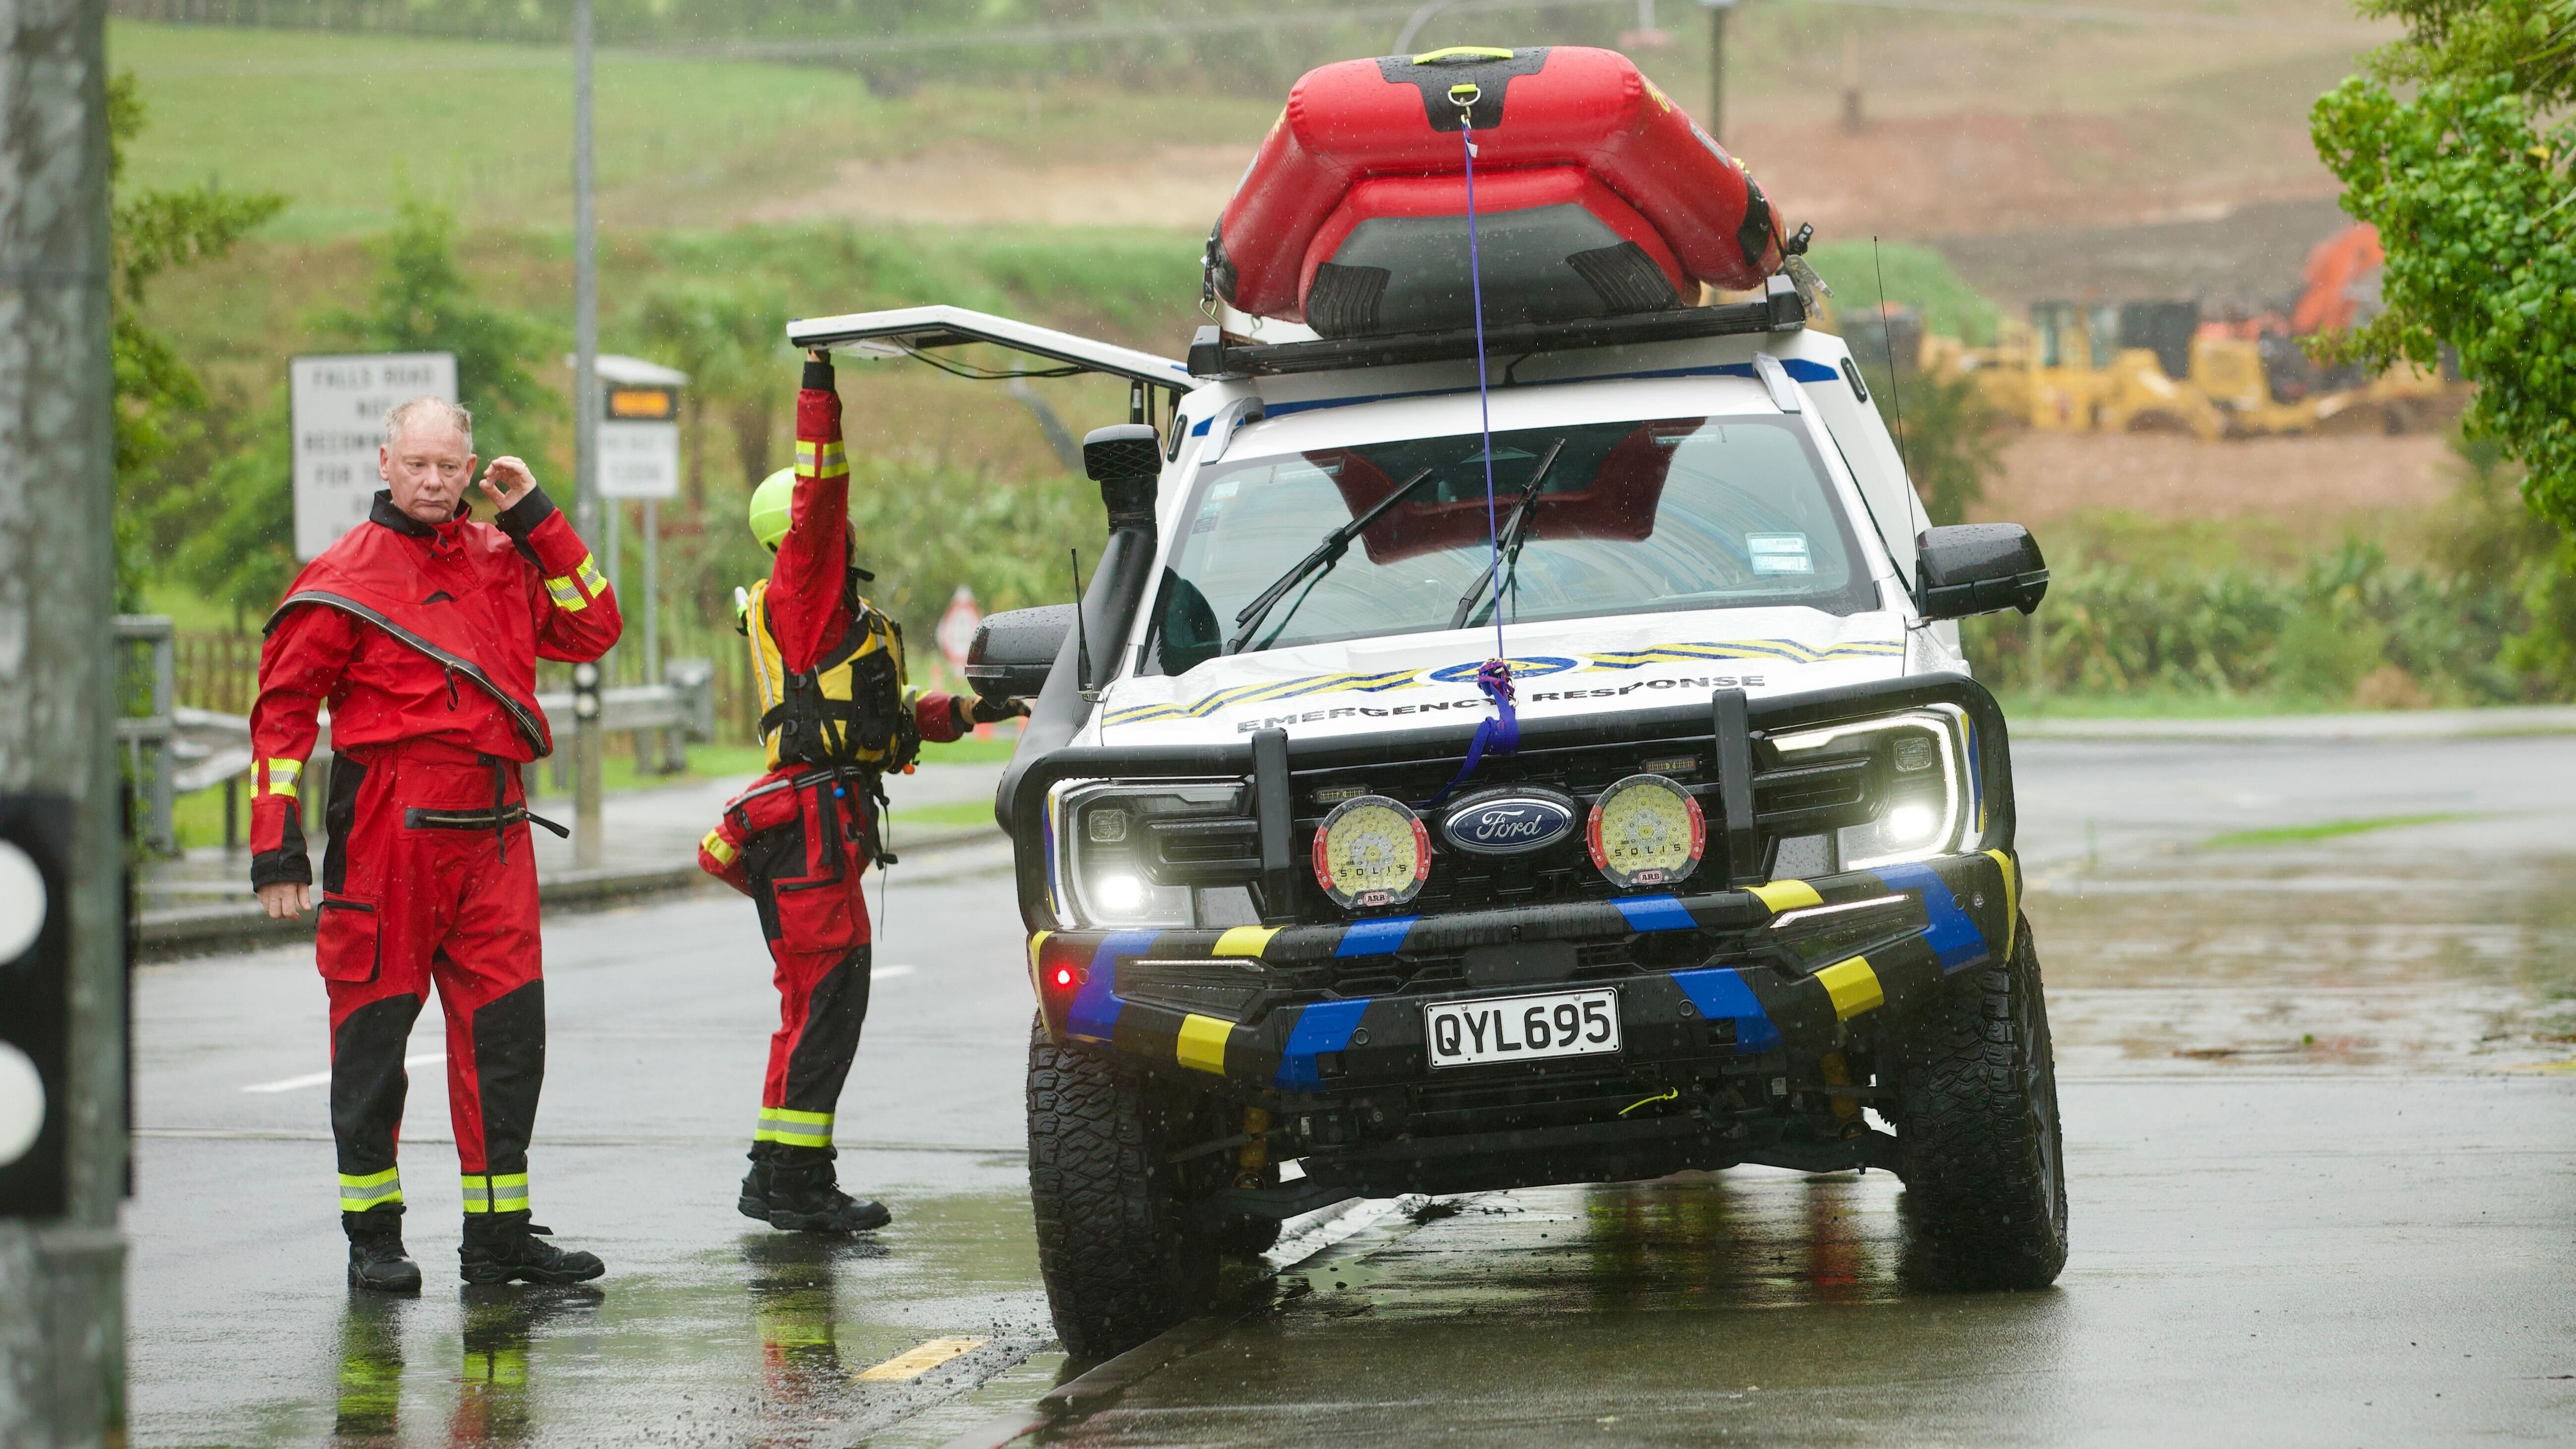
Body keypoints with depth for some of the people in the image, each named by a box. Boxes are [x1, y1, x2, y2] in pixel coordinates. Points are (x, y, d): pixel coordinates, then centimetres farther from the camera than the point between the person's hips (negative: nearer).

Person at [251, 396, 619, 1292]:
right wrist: (277, 848, -8)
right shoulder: (348, 577, -2)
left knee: (507, 1029, 3)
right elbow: (283, 713, -2)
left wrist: (535, 518, 8)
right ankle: (372, 1235, 10)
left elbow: (590, 631, 15)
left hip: (494, 831, 5)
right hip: (389, 829, -5)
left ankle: (499, 1233, 9)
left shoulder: (501, 562, 14)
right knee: (375, 1029, 1)